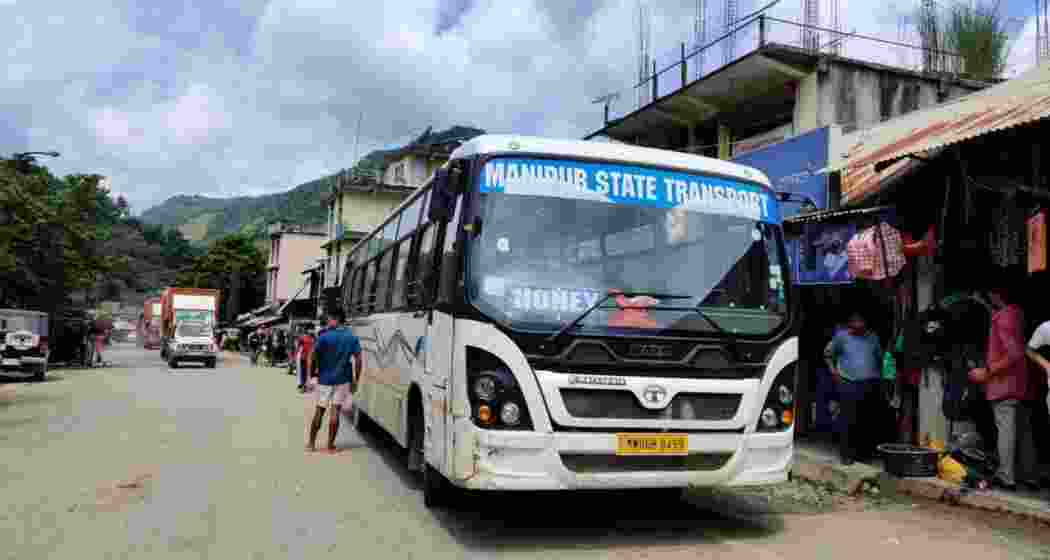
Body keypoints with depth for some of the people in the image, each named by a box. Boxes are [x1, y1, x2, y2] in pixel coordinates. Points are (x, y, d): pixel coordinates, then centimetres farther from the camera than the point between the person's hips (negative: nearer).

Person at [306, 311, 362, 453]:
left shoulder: (324, 337, -8)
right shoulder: (352, 338, -1)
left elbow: (312, 358, -11)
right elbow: (358, 359, -4)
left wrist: (312, 373, 2)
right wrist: (356, 378, 3)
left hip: (324, 379, -1)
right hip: (342, 380, 1)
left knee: (319, 411, 10)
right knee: (335, 412, 3)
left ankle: (311, 443, 18)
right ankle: (330, 445, 5)